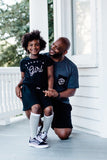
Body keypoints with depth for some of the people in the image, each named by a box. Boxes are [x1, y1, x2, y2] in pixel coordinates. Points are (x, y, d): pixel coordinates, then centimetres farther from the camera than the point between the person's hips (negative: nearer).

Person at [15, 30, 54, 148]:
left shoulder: (46, 59, 12)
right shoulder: (24, 62, 16)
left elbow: (50, 76, 7)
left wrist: (50, 89, -6)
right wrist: (18, 86, 6)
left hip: (42, 89, 1)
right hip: (28, 88, -1)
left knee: (48, 109, -25)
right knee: (36, 107, -29)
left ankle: (44, 133, 3)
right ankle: (33, 138, -18)